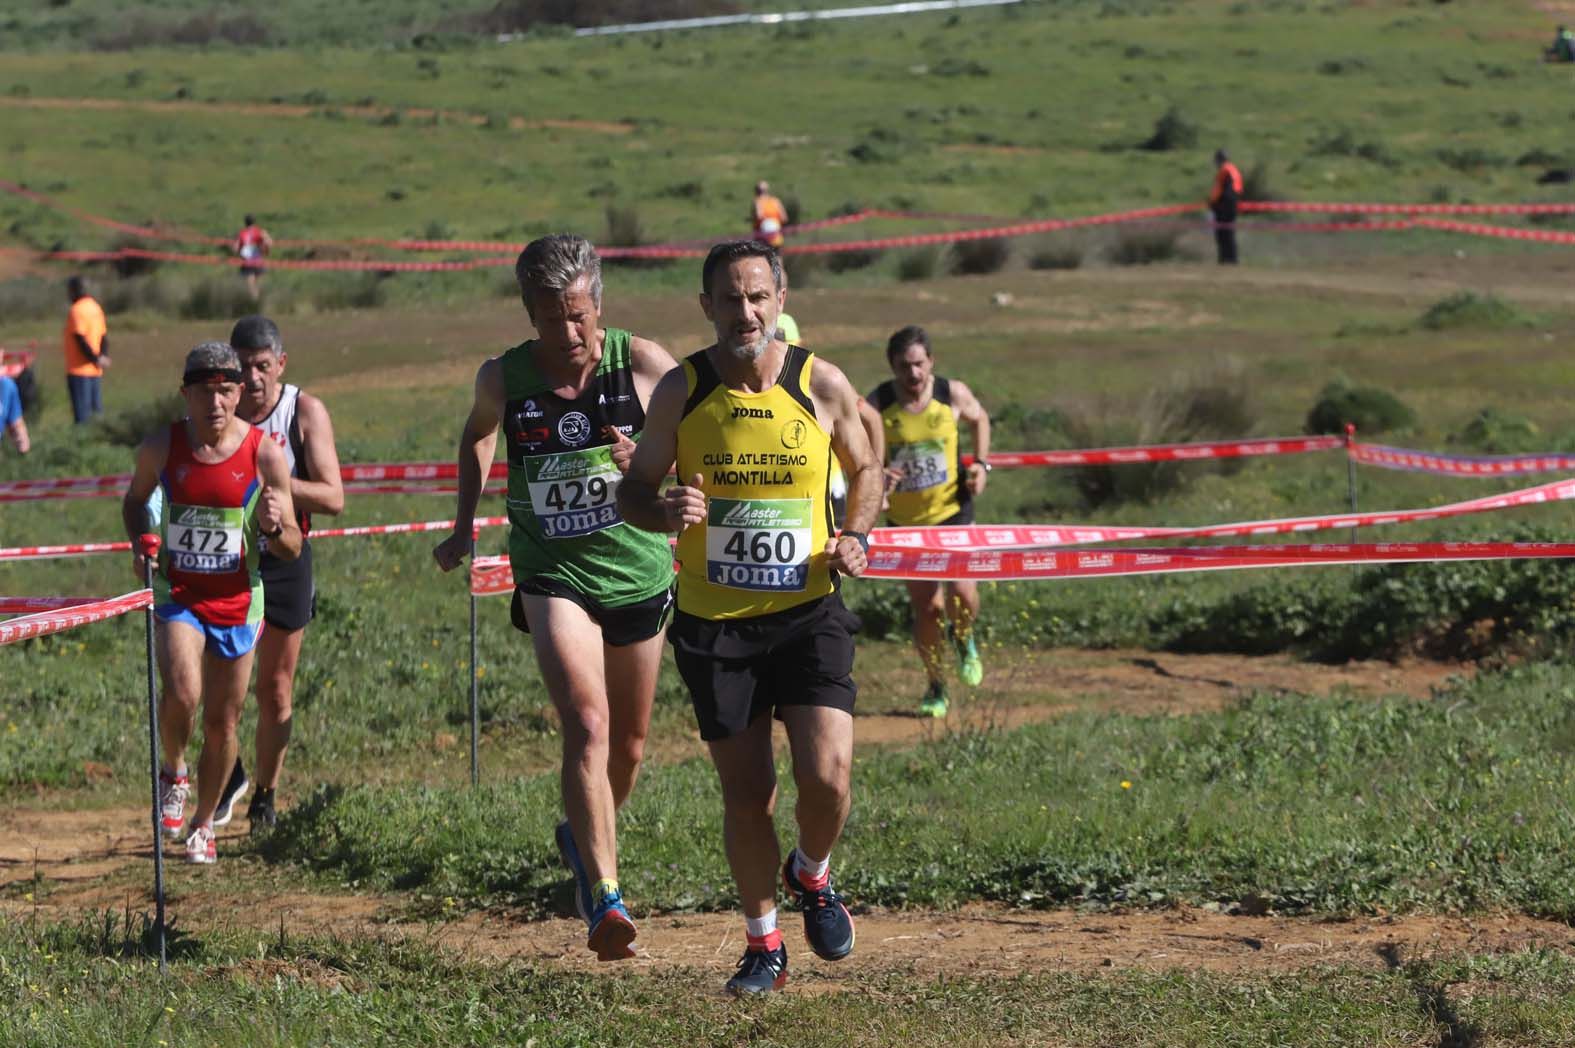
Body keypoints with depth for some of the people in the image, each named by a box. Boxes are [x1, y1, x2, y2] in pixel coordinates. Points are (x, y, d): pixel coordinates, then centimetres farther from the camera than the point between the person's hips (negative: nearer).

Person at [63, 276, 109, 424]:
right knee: (96, 410, 11)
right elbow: (104, 336, 11)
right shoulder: (95, 308, 12)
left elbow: (81, 340, -18)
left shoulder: (76, 310, -14)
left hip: (79, 370, -8)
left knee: (82, 414, -6)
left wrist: (95, 359, -11)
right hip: (95, 372, 8)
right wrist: (103, 357, -2)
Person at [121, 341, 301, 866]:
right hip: (176, 593, -1)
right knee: (181, 694, -25)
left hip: (237, 601, 1)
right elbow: (135, 498, 15)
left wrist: (273, 527, -25)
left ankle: (203, 824, 29)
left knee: (222, 723, 7)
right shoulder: (161, 447, -7)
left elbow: (292, 548, -2)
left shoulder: (264, 453, -9)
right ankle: (173, 774, 6)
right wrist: (140, 541, -5)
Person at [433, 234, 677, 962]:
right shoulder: (502, 379, -5)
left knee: (628, 743, 15)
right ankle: (604, 895, -28)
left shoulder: (643, 365, -9)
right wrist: (464, 523, 15)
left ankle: (584, 838, 46)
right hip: (553, 577, -2)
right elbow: (478, 434, 18)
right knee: (587, 723, -22)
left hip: (639, 572, 2)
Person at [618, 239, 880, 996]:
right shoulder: (681, 390, -4)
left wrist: (856, 538, -4)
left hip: (807, 614, 0)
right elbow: (633, 492, 3)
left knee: (826, 776, -15)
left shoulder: (822, 385, -3)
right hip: (714, 623, 0)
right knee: (746, 793, 4)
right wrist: (666, 511, -20)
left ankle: (812, 875, 19)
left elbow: (865, 469, 14)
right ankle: (763, 944, 24)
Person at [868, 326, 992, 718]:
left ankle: (964, 641, 20)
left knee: (961, 590, -16)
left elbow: (979, 419, 13)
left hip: (953, 510, 0)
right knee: (926, 605, 1)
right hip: (906, 520, 0)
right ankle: (936, 686, 21)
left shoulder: (953, 394, -9)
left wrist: (981, 464, 0)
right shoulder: (877, 405, -13)